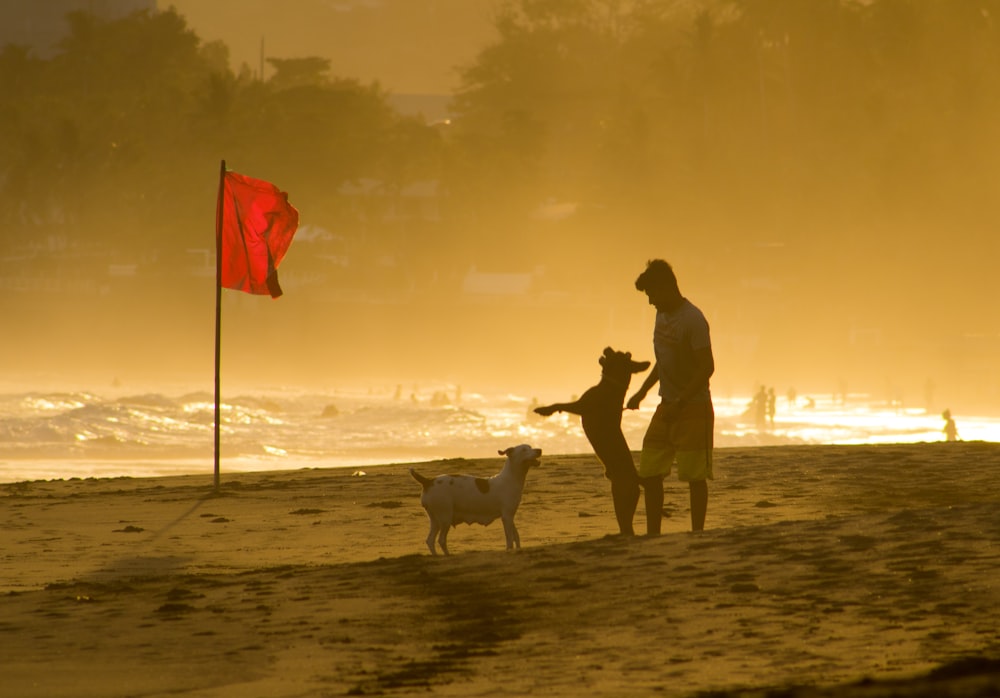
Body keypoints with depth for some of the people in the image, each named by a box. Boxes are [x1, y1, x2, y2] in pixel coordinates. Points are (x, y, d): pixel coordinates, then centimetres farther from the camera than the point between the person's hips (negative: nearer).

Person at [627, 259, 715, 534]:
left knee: (694, 475, -4)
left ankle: (697, 533, 2)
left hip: (693, 408, -9)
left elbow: (706, 367, -20)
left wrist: (680, 404, -22)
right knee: (649, 472, 4)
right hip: (667, 408, 9)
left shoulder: (693, 320, -16)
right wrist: (642, 392, 14)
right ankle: (652, 534, 8)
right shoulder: (662, 315, 11)